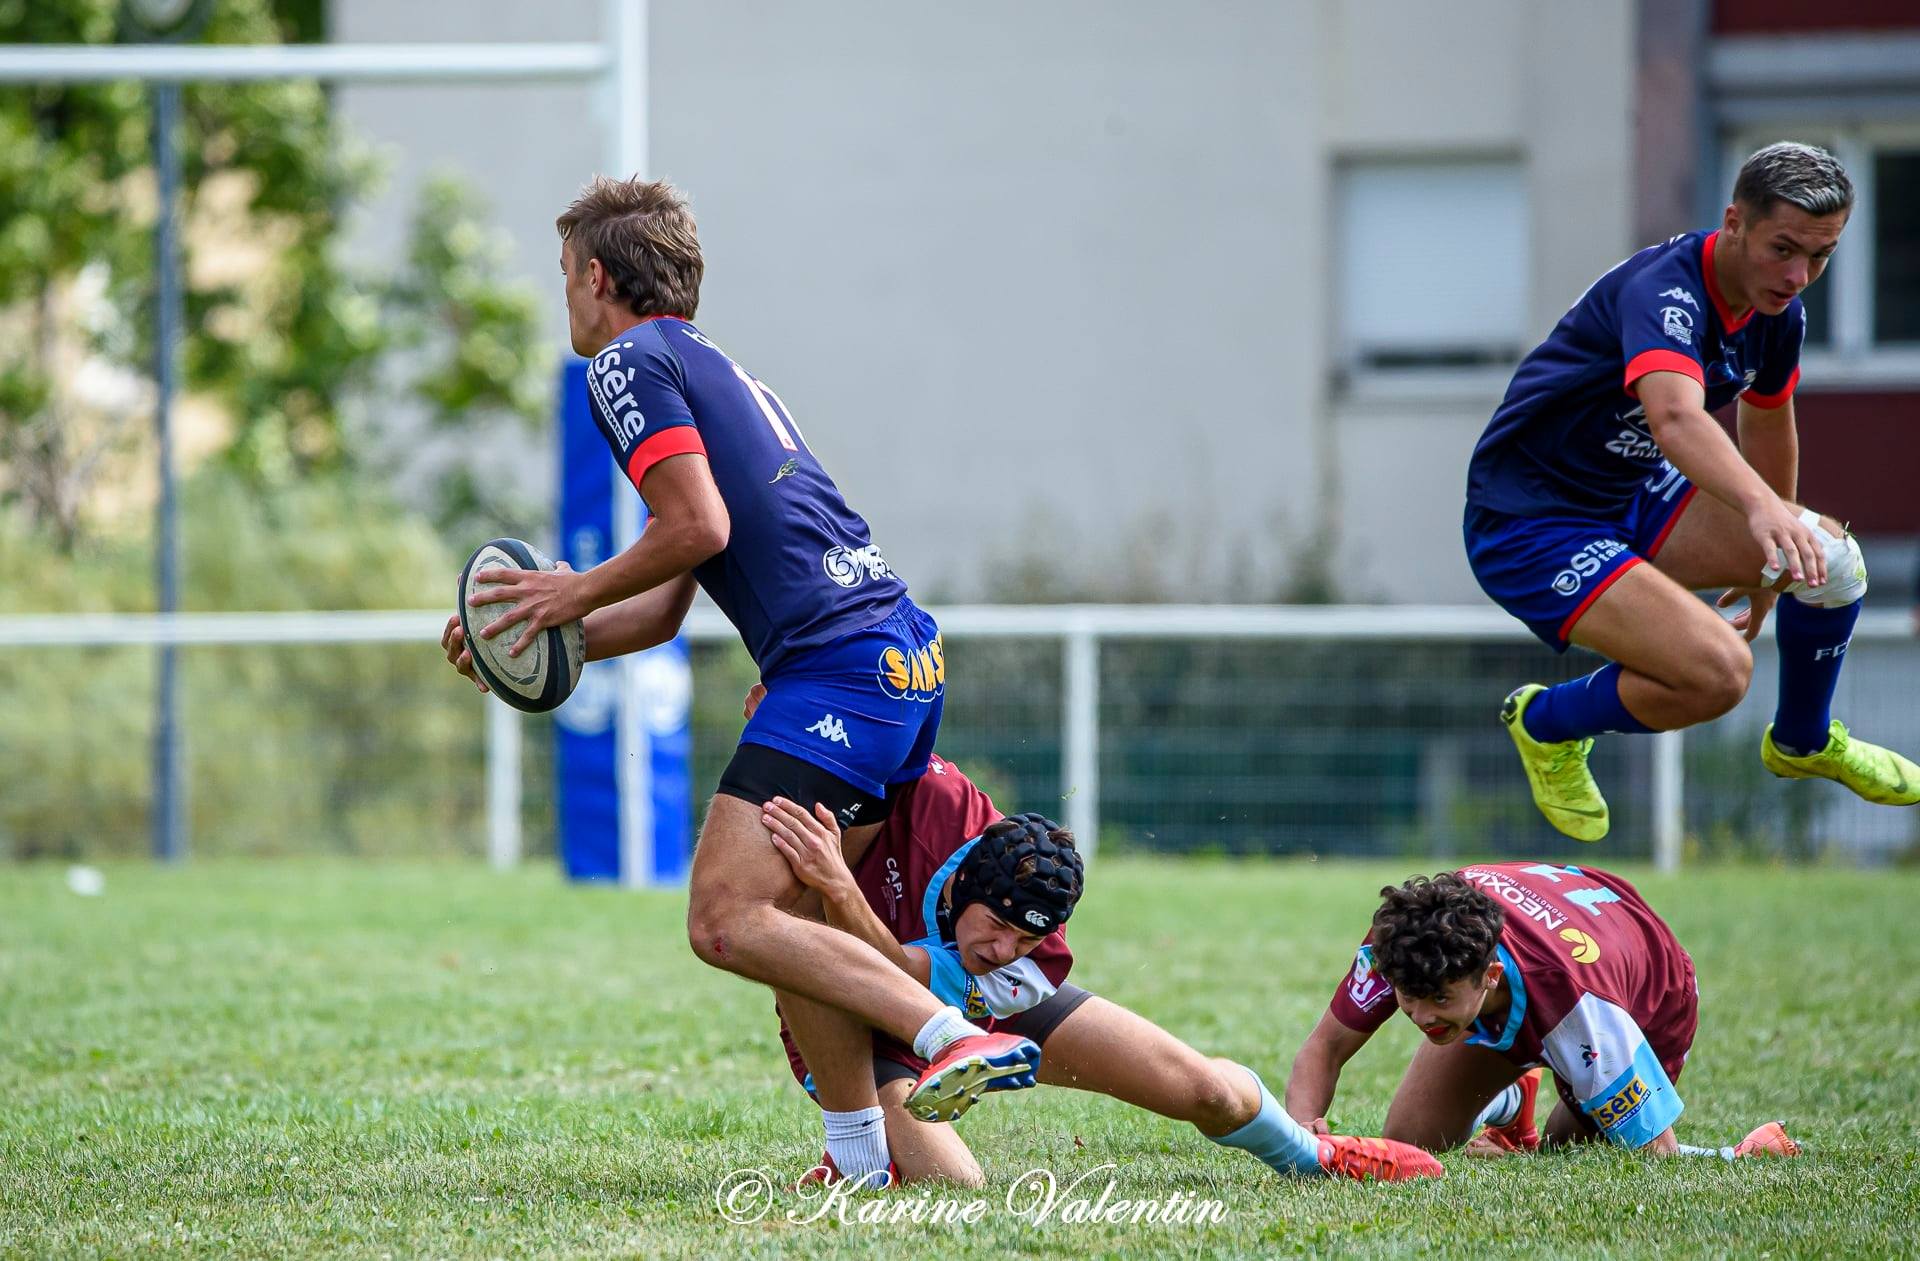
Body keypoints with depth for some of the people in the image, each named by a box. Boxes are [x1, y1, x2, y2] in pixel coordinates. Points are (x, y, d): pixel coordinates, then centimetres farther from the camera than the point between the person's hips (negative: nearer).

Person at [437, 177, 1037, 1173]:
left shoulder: (631, 361, -1)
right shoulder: (712, 367, 30)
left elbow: (700, 526, -15)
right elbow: (663, 613, 29)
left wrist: (579, 592, -2)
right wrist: (543, 632, 22)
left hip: (837, 668, -10)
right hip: (908, 653, 10)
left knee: (727, 922, -15)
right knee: (784, 917, 16)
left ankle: (953, 1038, -28)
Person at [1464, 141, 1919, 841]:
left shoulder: (1777, 312, 0)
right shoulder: (1664, 291, -30)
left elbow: (1767, 423, 20)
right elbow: (1675, 418, -50)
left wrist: (1769, 560, 32)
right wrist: (1763, 510, -66)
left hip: (1634, 497, 9)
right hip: (1525, 522, -9)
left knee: (1831, 560, -6)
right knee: (1717, 670, -27)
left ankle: (1803, 743, 23)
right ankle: (1546, 725, 2)